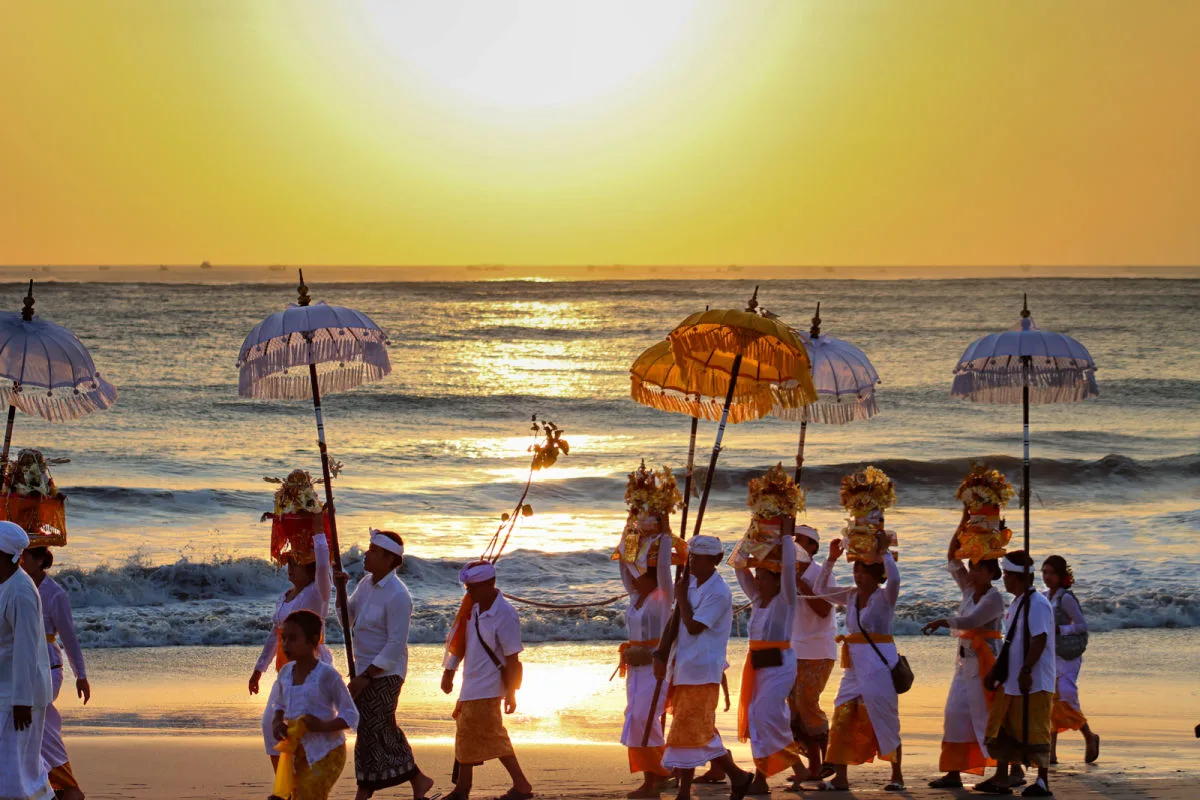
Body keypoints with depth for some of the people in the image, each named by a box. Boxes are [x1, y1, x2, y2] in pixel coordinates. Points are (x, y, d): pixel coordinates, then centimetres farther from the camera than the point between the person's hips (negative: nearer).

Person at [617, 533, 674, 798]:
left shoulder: (662, 596, -6)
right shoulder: (635, 597, 13)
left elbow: (663, 565, -16)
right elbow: (624, 563, 18)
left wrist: (665, 534, -6)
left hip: (657, 665, -8)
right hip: (635, 666, 8)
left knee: (645, 718, -17)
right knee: (637, 721, 4)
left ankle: (661, 769, -3)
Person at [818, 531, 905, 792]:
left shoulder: (884, 596, -6)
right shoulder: (851, 595, 13)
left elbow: (894, 578, -27)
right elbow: (823, 589, 16)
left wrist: (883, 551, -20)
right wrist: (831, 559, 7)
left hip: (879, 663, -6)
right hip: (854, 664, 6)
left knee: (883, 720, -2)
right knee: (842, 719, 0)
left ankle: (897, 775, 9)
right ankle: (840, 777, 1)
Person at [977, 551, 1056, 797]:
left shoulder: (1037, 604, -15)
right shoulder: (1016, 605, 15)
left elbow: (1039, 640, -23)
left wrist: (1026, 671, -28)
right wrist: (995, 671, 20)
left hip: (1033, 683, -10)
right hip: (1010, 681, 10)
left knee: (1034, 731, -3)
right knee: (1004, 730, 12)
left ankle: (1043, 783, 5)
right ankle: (1001, 780, 19)